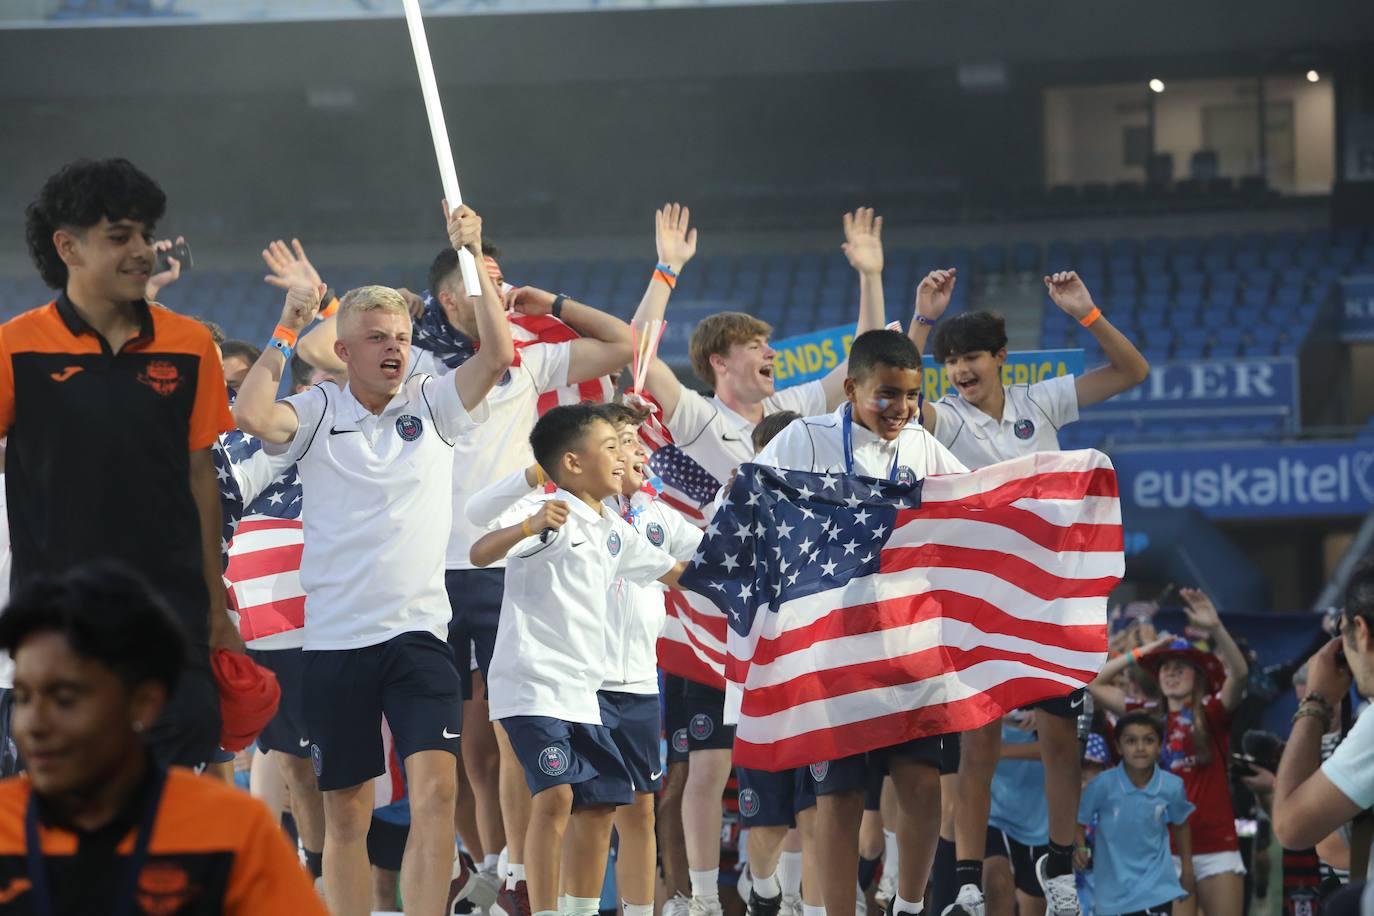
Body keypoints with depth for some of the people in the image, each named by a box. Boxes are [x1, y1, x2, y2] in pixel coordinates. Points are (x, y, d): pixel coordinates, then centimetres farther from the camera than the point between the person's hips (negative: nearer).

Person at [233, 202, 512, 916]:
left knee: (436, 787, -16)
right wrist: (287, 331, -7)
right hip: (334, 636, 0)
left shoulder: (434, 405, 7)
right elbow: (250, 415, -15)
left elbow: (498, 356, -7)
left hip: (418, 631, 0)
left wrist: (473, 259, -9)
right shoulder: (318, 412, 4)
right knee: (346, 813, 5)